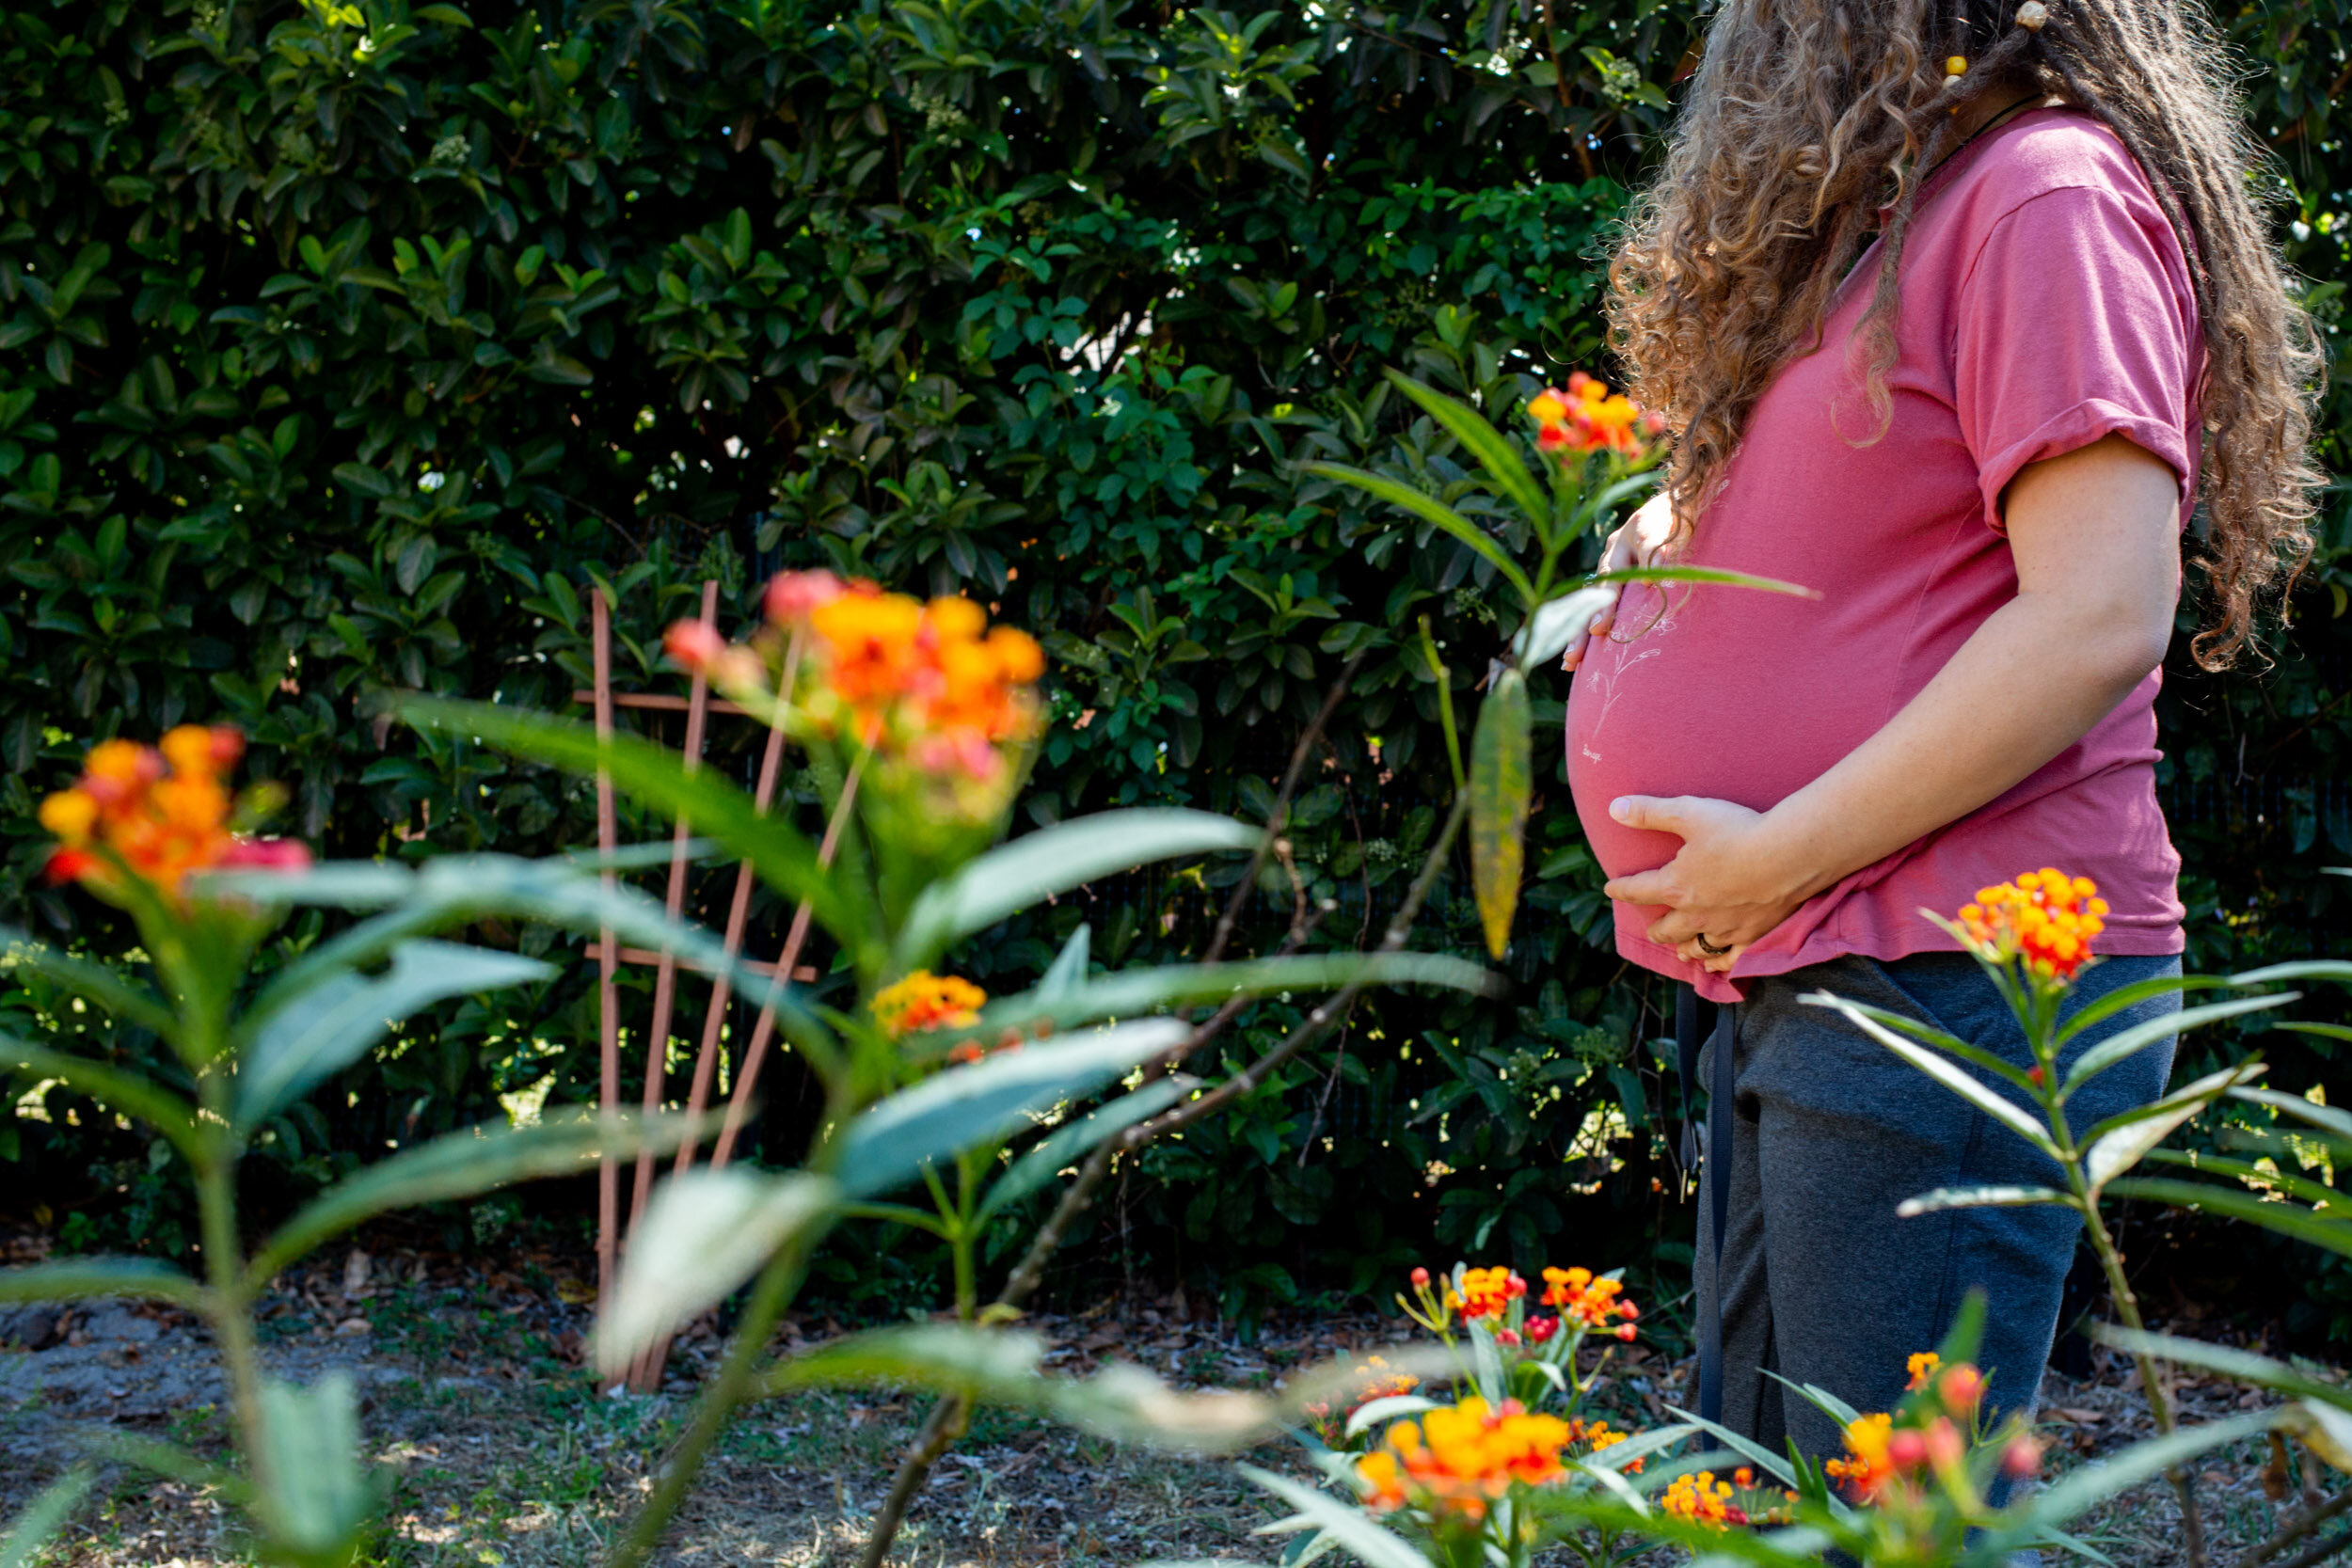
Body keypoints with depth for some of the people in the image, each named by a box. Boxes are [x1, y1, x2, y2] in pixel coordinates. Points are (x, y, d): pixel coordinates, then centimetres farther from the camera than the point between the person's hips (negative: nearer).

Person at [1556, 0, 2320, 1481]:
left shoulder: (2048, 193, -12)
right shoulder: (1884, 212, 18)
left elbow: (2099, 621, -22)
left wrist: (1781, 858, -18)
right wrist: (1692, 534, 10)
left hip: (1953, 978, -10)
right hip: (1799, 977, 10)